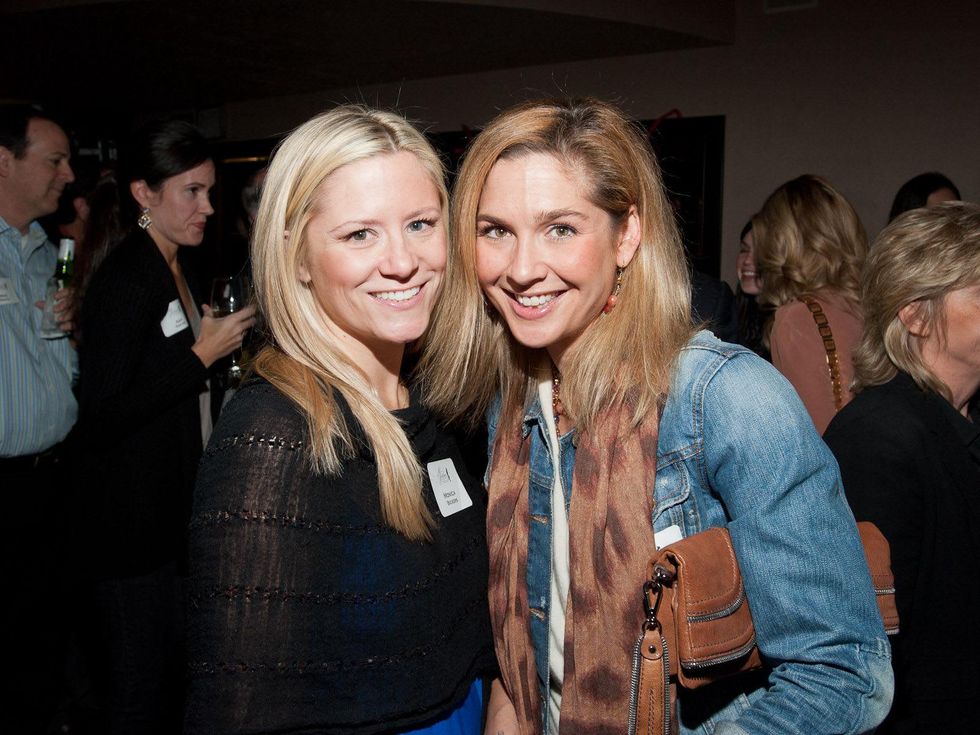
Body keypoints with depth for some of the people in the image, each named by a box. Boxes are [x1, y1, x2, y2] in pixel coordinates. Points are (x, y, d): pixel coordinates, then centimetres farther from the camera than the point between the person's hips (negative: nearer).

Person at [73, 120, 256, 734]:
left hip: (176, 507, 9)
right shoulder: (125, 280, -18)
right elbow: (100, 418, -23)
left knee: (169, 677, 20)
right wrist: (202, 355, -20)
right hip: (134, 519, -9)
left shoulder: (176, 272, 13)